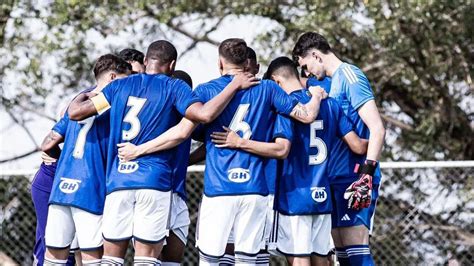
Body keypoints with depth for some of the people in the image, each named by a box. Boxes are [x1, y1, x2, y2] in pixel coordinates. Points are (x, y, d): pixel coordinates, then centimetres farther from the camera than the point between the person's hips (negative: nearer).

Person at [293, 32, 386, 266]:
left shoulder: (349, 75, -9)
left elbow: (377, 128, -16)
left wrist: (366, 175, -23)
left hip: (353, 177, -9)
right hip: (338, 180, 9)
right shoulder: (333, 81, 19)